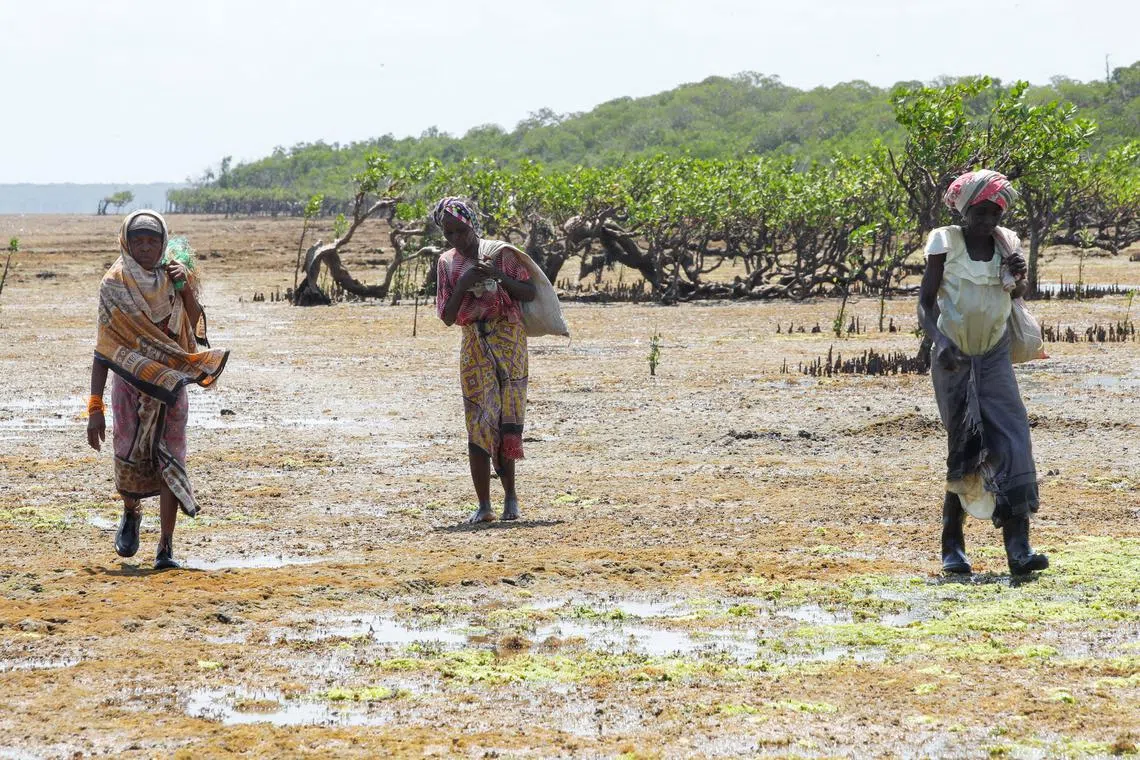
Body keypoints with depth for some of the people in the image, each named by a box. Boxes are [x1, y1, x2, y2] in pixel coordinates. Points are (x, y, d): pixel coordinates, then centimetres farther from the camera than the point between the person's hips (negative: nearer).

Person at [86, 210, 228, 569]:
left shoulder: (174, 277, 5)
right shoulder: (115, 284, -3)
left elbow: (194, 327, -3)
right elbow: (104, 349, -5)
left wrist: (185, 288, -16)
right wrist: (95, 407, -10)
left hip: (170, 384, 2)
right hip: (130, 381, -2)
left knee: (169, 460, -4)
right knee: (129, 457, -8)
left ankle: (165, 549, 1)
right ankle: (131, 514, 27)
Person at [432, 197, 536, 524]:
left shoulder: (500, 252, 2)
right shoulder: (447, 263, 9)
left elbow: (529, 294, 0)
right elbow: (447, 317, 5)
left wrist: (499, 276, -15)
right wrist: (463, 285, -11)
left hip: (508, 340, -2)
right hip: (474, 346, 2)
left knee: (506, 418, -6)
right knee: (478, 423, -5)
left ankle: (510, 495, 5)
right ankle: (484, 506, -4)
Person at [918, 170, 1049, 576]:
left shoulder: (1006, 244, 4)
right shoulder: (946, 244, -6)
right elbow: (925, 302, -7)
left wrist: (1019, 275, -8)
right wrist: (939, 342, -26)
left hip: (994, 358, 3)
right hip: (954, 359, -3)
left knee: (1012, 440, -13)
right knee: (963, 448, -1)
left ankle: (1018, 546, -20)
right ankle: (952, 546, 12)